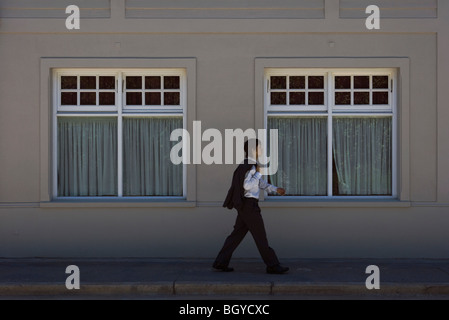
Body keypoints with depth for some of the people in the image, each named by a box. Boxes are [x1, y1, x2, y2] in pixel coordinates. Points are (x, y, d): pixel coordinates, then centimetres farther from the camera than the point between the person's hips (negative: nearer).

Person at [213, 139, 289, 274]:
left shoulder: (251, 165, 18)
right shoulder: (249, 166, -14)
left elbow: (260, 183, 24)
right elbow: (247, 185, -23)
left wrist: (276, 189, 15)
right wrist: (258, 173, -14)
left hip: (245, 205, 10)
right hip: (249, 204, -10)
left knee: (237, 234, 10)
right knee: (260, 236, -2)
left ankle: (221, 263, 10)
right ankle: (272, 265, 6)